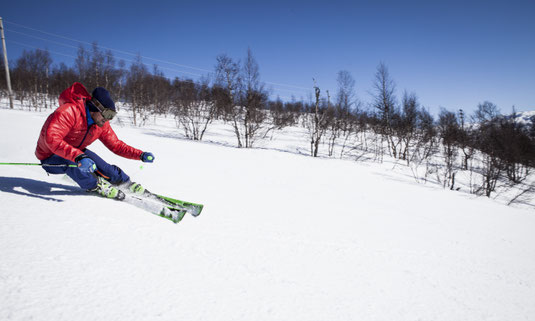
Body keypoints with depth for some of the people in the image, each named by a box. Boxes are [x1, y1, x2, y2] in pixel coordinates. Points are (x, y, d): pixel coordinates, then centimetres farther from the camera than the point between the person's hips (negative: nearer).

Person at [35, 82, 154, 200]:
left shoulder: (102, 124, -8)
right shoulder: (69, 111, -31)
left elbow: (116, 145, -1)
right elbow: (51, 139, -42)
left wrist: (141, 155, -13)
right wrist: (78, 156, -55)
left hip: (77, 152, 6)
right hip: (50, 157, -6)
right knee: (76, 164, -34)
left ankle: (125, 183, 15)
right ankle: (95, 186, -8)